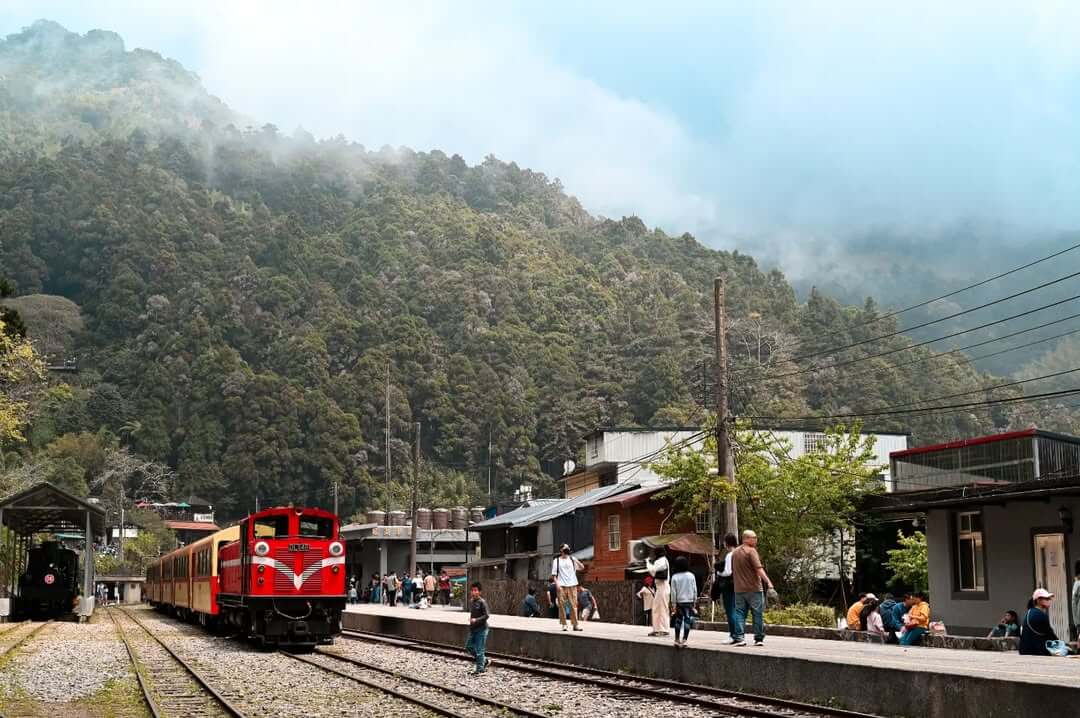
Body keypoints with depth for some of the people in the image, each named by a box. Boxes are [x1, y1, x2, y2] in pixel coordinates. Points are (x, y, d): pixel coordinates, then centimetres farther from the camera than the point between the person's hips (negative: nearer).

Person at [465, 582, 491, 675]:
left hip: (481, 629, -8)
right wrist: (470, 619, 9)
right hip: (472, 629, 8)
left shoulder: (482, 602, -15)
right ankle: (485, 661, 26)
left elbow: (486, 615, -18)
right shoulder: (471, 602, 8)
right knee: (469, 648, 12)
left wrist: (476, 620, -25)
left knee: (479, 650, -4)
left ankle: (480, 669, 7)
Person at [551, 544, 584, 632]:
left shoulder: (572, 559, 12)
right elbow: (554, 575, 5)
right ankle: (564, 624, 5)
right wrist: (557, 583, -9)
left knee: (574, 605, -2)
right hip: (561, 586, -2)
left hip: (572, 585, 2)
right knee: (562, 605, -2)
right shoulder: (556, 561, 7)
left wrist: (576, 561, -8)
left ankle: (575, 624, -1)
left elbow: (582, 567, 8)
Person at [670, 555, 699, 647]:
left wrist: (674, 603, 2)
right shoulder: (691, 576, -2)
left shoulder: (675, 577, -6)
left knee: (678, 620, 12)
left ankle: (677, 639, 14)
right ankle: (684, 640, -7)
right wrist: (695, 601, 13)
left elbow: (673, 591, -4)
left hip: (679, 602, 1)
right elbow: (695, 590, 3)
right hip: (689, 601, -1)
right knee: (688, 620, 0)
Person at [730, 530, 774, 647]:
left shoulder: (735, 552, 13)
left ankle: (739, 638, -2)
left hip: (739, 589, 6)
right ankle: (759, 638, 6)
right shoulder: (751, 551, -10)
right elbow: (759, 569, -19)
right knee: (757, 614, 3)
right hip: (753, 588, -6)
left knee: (739, 614, 5)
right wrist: (768, 581, -22)